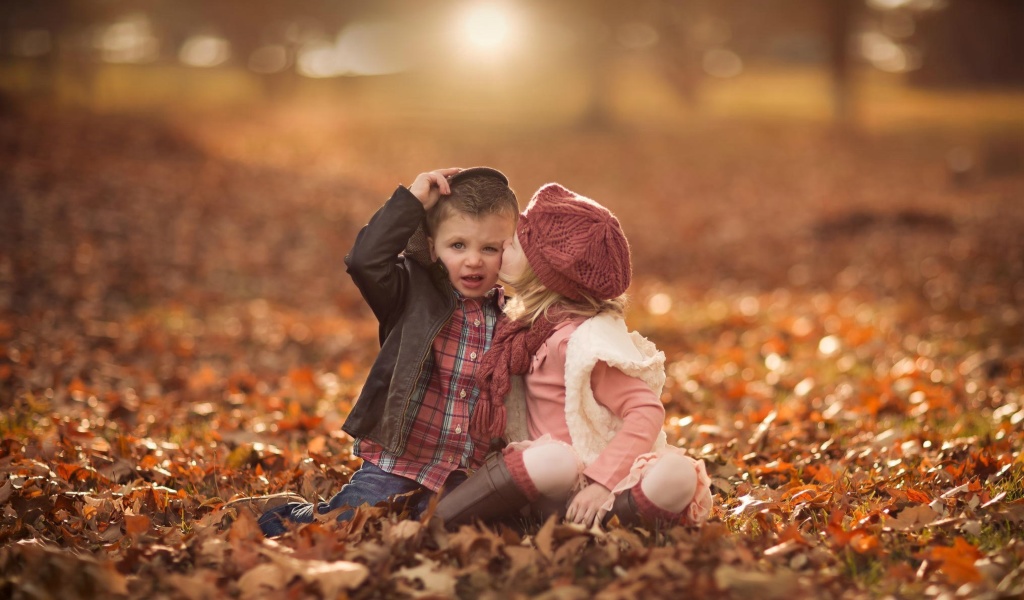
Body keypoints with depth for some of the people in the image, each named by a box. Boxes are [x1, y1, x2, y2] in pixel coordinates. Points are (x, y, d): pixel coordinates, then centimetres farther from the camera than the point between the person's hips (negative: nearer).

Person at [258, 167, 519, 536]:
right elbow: (365, 261, -19)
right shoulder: (415, 295, -1)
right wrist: (412, 202, -16)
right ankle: (284, 520, 21)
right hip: (397, 463, -2)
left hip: (465, 479, 3)